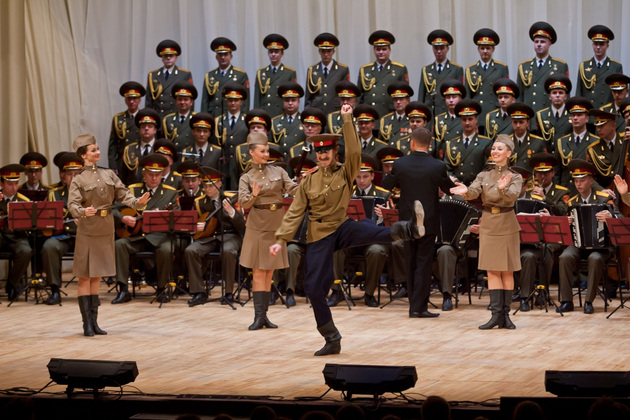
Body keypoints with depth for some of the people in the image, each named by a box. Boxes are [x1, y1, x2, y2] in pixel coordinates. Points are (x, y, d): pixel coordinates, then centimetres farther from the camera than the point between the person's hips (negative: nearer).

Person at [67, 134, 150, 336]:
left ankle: (94, 322, 16)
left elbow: (123, 195, 4)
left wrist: (137, 202, -16)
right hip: (87, 230, -5)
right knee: (85, 277, -1)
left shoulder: (108, 174, 9)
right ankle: (87, 324, 2)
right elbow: (72, 205, -15)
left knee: (96, 277, 11)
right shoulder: (78, 179, -5)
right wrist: (84, 211, -36)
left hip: (106, 230, 5)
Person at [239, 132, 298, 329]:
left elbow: (293, 190, -1)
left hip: (276, 224, 3)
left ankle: (264, 315, 11)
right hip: (257, 226, -3)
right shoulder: (246, 178, 2)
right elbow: (244, 204, -9)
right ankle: (258, 316, -8)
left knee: (269, 272, 7)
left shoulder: (278, 171, 7)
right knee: (258, 272, -6)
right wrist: (254, 195, -28)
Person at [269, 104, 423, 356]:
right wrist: (281, 240, -2)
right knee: (313, 287, -4)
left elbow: (354, 151, -19)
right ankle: (332, 340, 6)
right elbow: (295, 212, 6)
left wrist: (347, 120, -25)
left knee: (369, 231, -35)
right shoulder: (309, 181, 5)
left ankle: (409, 229, -64)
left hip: (342, 228, -2)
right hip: (318, 237, 2)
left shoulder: (345, 173, 0)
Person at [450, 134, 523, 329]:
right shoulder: (484, 175, 7)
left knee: (507, 270, 2)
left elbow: (512, 196, -21)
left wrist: (502, 189, -44)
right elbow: (474, 192, -11)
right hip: (488, 224, 2)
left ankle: (505, 314, 6)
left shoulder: (515, 177, 0)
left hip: (507, 225, -2)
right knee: (492, 270, -2)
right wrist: (465, 191, -35)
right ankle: (497, 313, -5)